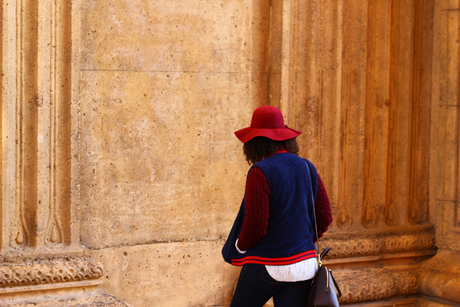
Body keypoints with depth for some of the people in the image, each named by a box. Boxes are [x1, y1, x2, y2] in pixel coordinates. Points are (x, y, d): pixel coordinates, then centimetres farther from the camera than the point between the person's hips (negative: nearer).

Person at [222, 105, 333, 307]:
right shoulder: (307, 169, 4)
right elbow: (324, 217, 7)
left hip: (267, 265, -5)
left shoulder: (260, 172, -14)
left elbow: (255, 226, -17)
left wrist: (239, 249, 2)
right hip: (303, 264, 5)